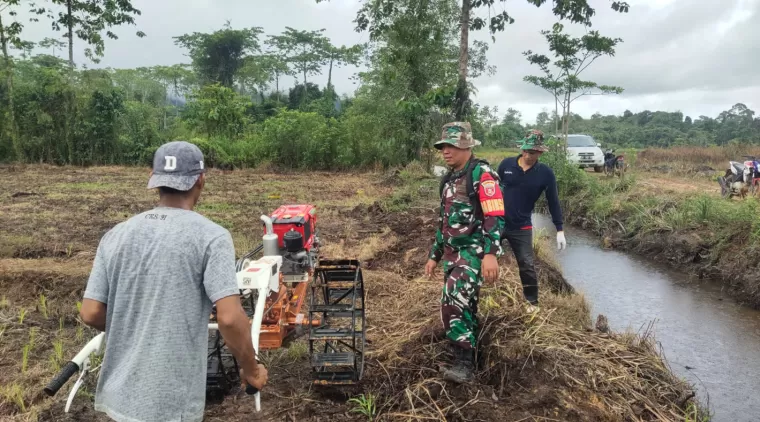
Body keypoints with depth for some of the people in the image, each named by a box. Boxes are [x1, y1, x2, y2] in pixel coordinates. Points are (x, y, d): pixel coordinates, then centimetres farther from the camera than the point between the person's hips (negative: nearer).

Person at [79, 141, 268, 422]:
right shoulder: (211, 236, -15)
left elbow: (91, 313, 1)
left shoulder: (116, 235, -1)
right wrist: (251, 369, -6)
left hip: (120, 394, 5)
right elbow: (230, 318, -22)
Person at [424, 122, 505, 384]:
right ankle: (468, 360, 23)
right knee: (463, 306, 12)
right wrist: (434, 255, 23)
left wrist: (490, 254, -29)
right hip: (453, 252, 9)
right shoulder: (448, 180, 17)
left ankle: (464, 362, -13)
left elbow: (495, 217, -19)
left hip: (475, 251, -9)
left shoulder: (482, 174, -10)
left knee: (454, 301, -23)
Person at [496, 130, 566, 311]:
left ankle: (533, 302, 24)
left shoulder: (545, 173, -7)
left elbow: (553, 202, -1)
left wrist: (559, 230, -1)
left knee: (526, 266, 7)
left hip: (521, 228, -1)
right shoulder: (506, 164, -6)